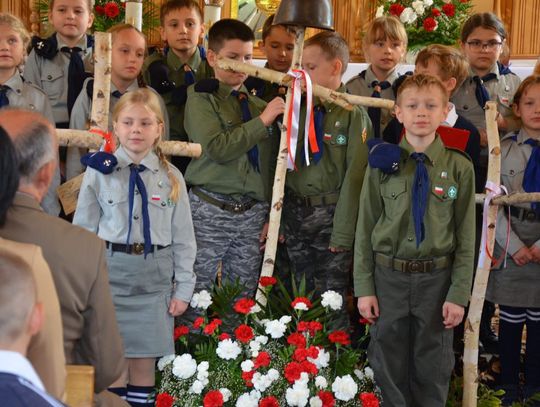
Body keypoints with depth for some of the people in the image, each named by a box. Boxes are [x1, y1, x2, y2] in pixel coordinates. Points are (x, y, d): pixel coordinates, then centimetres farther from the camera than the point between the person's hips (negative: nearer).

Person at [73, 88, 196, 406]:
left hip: (154, 276, 1)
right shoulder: (100, 172, -1)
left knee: (145, 361, 7)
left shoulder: (171, 177, 3)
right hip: (110, 272, -1)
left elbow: (183, 237, 6)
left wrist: (183, 288, 3)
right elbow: (83, 230, 2)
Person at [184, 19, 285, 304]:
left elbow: (274, 161, 17)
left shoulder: (260, 104, 13)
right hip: (211, 211, -4)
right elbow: (215, 148, -17)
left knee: (243, 299, 8)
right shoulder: (201, 99, -1)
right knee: (196, 294, 0)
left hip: (254, 213, 4)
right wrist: (262, 121, -13)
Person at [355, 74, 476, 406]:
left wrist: (459, 293, -4)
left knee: (433, 366, 12)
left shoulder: (459, 168, -5)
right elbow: (366, 228, 0)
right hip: (389, 277, 0)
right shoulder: (383, 165, -4)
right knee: (389, 364, 11)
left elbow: (466, 236, -1)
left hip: (436, 279, 0)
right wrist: (364, 288, -2)